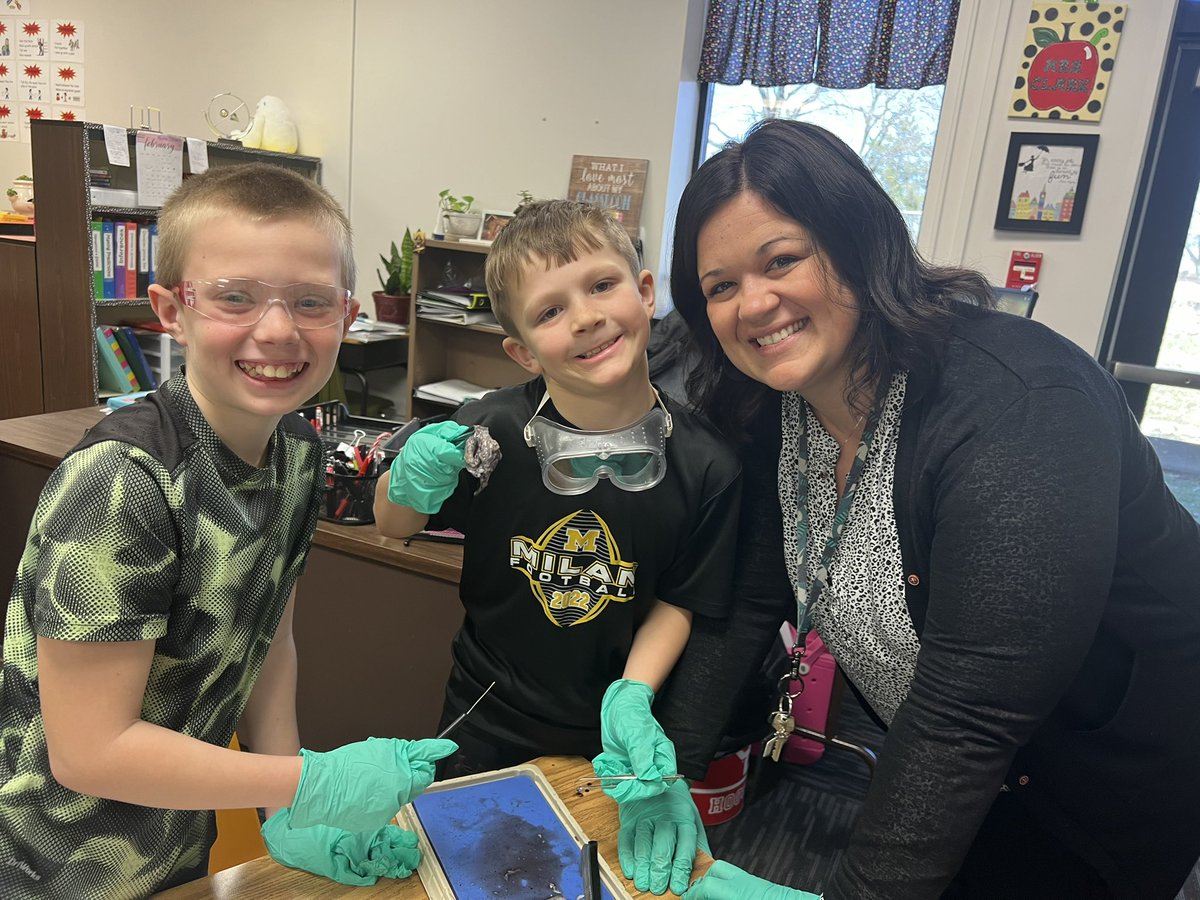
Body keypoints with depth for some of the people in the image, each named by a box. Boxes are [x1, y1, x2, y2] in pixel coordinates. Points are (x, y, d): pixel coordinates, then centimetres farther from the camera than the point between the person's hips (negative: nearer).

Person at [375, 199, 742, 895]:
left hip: (604, 740, 0)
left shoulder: (705, 465, -21)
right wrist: (409, 488, -25)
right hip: (484, 730, 1)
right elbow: (392, 525, -4)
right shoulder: (491, 431, -22)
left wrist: (634, 693, -20)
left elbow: (679, 601, -6)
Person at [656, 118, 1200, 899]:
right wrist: (668, 767, -14)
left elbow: (970, 716, -36)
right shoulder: (773, 411, -11)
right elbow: (748, 602, -8)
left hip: (1121, 794, -5)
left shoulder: (1017, 411, -34)